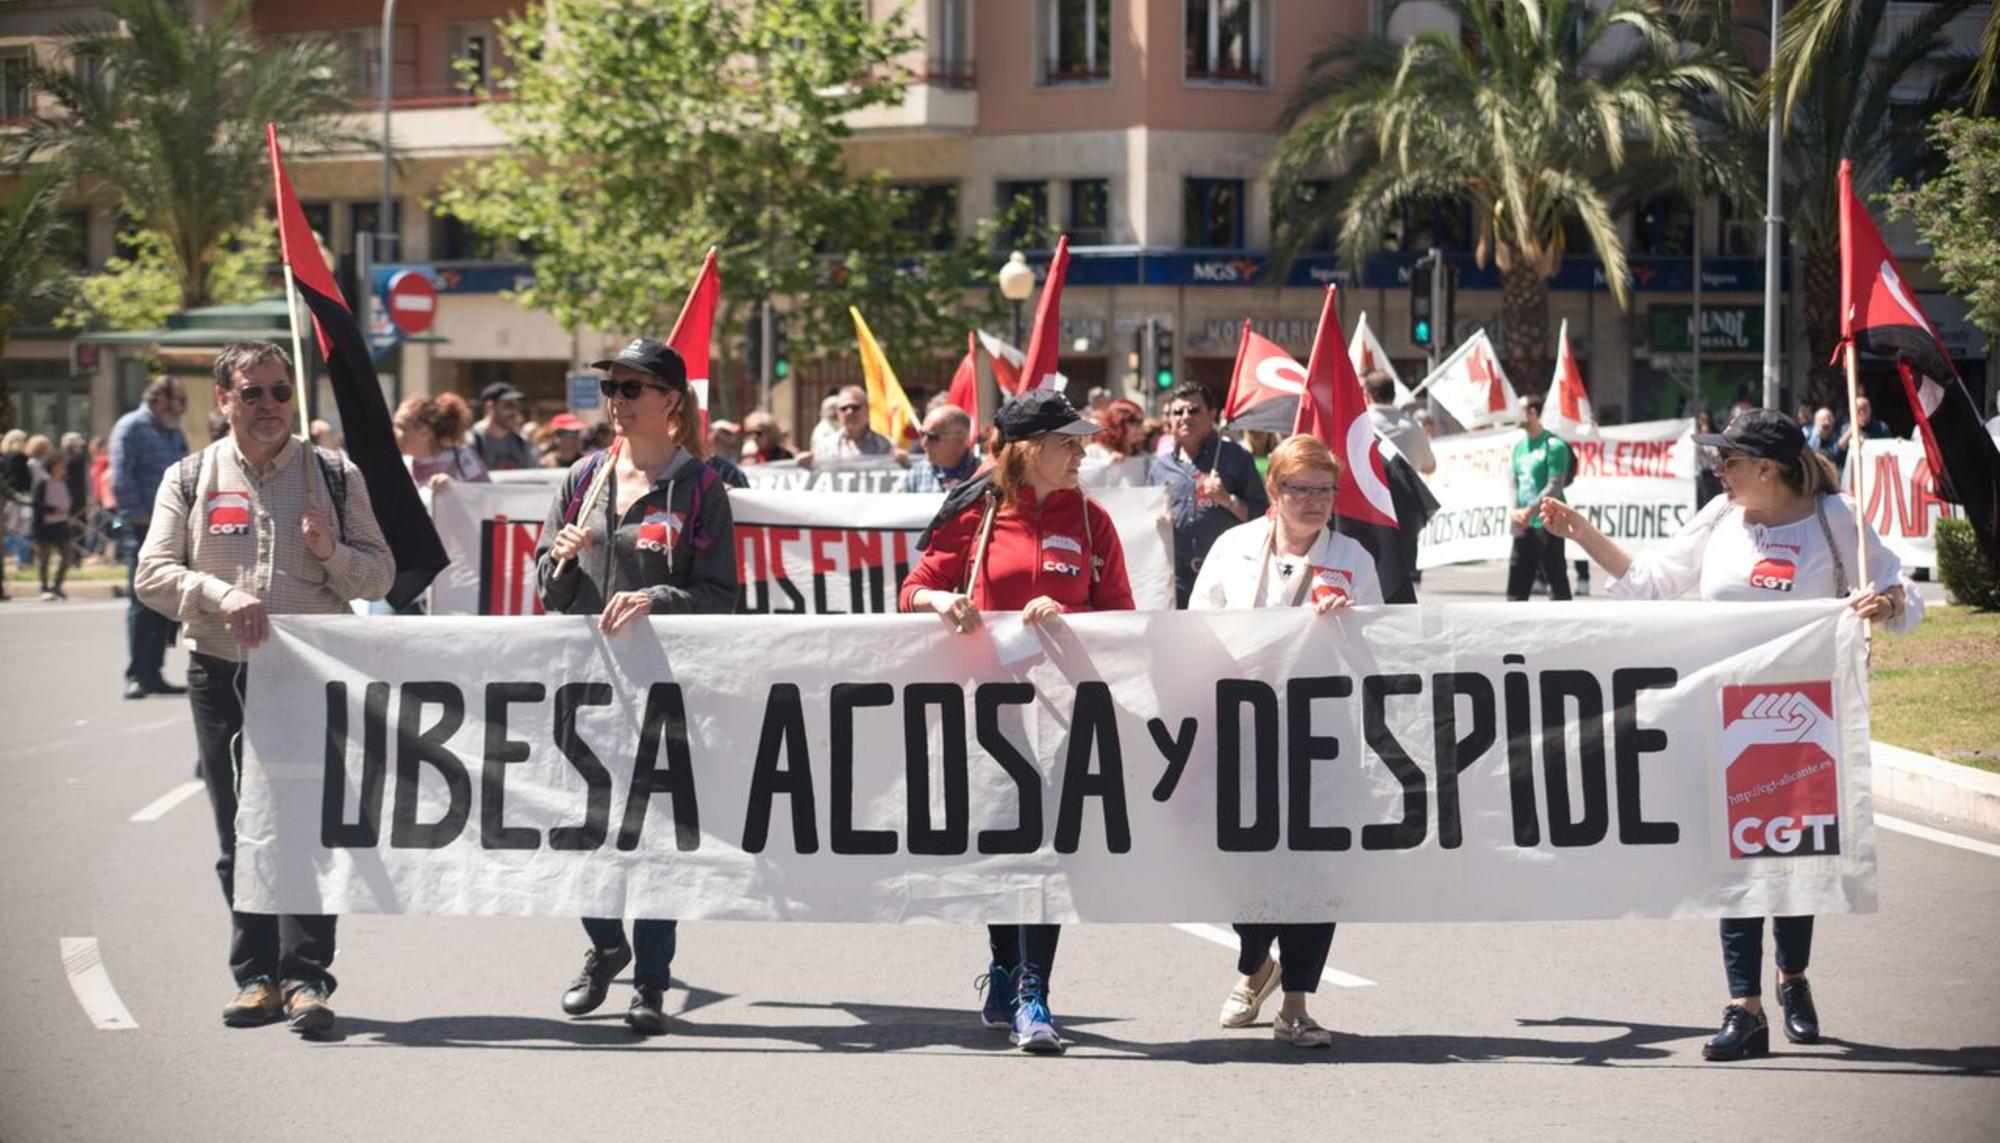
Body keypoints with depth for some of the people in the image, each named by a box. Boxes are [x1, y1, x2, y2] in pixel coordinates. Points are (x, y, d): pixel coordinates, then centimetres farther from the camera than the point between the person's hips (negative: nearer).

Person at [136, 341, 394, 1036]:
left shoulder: (335, 476, 8)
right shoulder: (190, 480, 8)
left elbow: (380, 575, 8)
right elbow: (153, 573, 0)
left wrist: (333, 551, -12)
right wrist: (221, 594, -18)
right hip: (221, 672, 2)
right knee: (240, 834, 5)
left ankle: (305, 977, -9)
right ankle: (257, 974, 12)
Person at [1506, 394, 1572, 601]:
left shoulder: (1553, 445, -9)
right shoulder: (1519, 446, 13)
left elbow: (1555, 486, -14)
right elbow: (1513, 481, 13)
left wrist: (1529, 510, -20)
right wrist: (1515, 510, -5)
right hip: (1523, 525, 8)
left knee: (1557, 580, -4)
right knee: (1517, 578, 10)